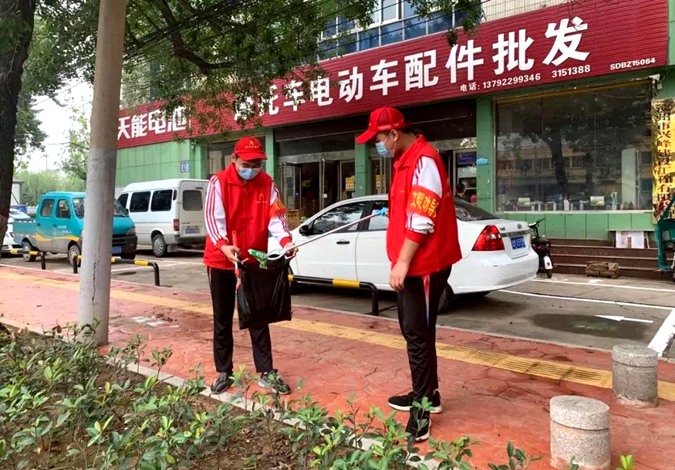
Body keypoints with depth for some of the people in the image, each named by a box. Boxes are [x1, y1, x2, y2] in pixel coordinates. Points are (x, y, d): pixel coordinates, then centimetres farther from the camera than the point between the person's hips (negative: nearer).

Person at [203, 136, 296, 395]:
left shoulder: (267, 184, 1)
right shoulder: (219, 182, -8)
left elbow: (275, 216, -6)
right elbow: (213, 217, -18)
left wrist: (285, 240, -26)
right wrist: (223, 245, -36)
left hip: (255, 260, 2)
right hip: (221, 260, -2)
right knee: (222, 319, 8)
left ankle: (267, 372, 14)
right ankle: (224, 372, 20)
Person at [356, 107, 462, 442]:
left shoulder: (423, 160, -17)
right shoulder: (406, 160, 15)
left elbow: (422, 220, -22)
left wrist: (402, 262, -21)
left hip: (423, 265, -10)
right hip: (411, 263, 10)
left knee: (418, 334, -4)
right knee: (413, 330, 17)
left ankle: (421, 411, 6)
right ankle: (426, 394, 32)